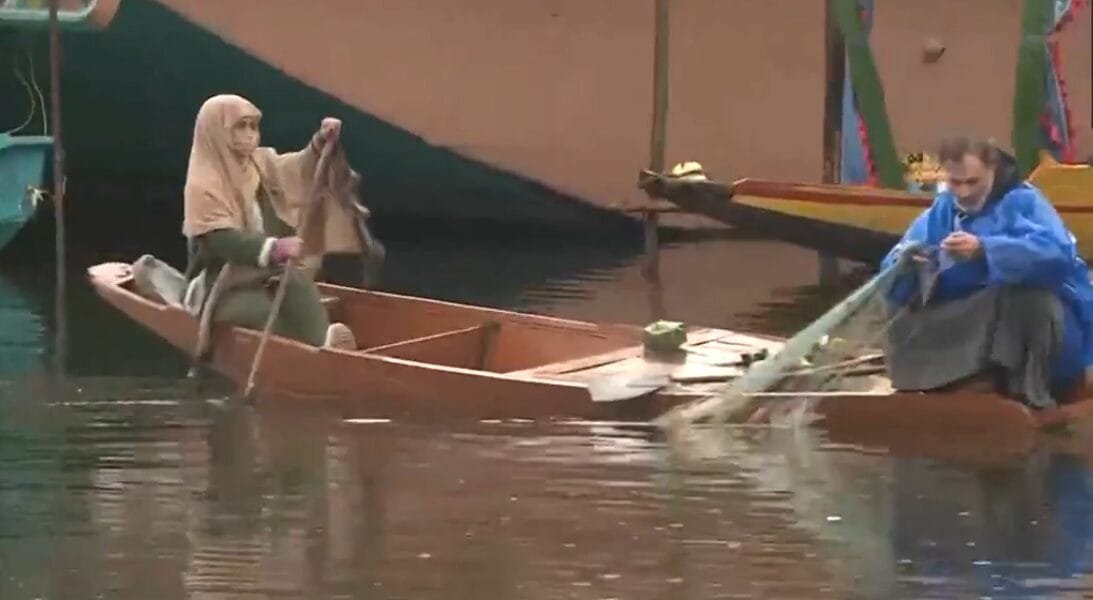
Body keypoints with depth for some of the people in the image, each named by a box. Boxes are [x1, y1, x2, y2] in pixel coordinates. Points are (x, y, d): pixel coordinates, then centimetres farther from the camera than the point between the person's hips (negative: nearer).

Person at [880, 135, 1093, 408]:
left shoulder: (1023, 201, -10)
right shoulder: (941, 211, 6)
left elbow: (1056, 252, -32)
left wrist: (984, 250, -42)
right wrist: (905, 262, -27)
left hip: (1042, 320, -5)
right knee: (907, 324, -14)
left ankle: (1030, 391, -30)